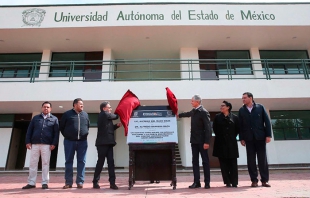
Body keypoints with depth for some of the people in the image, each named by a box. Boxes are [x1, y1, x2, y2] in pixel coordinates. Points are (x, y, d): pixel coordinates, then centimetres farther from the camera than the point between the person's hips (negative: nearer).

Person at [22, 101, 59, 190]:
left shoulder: (54, 119, 8)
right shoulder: (35, 118, 14)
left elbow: (56, 132, 2)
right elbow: (29, 130, 11)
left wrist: (54, 143, -7)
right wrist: (28, 142, 0)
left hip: (47, 145, -2)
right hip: (34, 144, 2)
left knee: (45, 163, 0)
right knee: (33, 163, 5)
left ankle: (45, 183, 7)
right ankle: (31, 183, 15)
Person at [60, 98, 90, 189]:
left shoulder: (85, 114, 9)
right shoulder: (67, 114, 1)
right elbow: (61, 127, 6)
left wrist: (85, 134, 8)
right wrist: (66, 136, 5)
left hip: (82, 141, 2)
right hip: (69, 141, -2)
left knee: (81, 161, 2)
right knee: (69, 161, 3)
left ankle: (80, 182, 9)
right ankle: (68, 182, 11)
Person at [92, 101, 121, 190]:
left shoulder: (106, 116, 21)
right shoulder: (103, 114, -7)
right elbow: (116, 116, -3)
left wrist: (116, 125, 6)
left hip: (108, 143, 8)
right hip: (103, 143, -8)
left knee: (111, 162, 2)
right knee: (100, 162, -1)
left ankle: (112, 183, 2)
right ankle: (95, 182, 12)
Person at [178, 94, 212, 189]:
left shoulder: (203, 112, -15)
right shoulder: (194, 111, 9)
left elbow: (208, 128, -18)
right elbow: (188, 113, 34)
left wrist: (207, 142, -22)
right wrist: (178, 115, 46)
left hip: (202, 141, -7)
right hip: (194, 140, 7)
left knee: (205, 161, 4)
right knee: (195, 161, 8)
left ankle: (207, 182, 13)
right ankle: (196, 182, 15)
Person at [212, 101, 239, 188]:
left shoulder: (234, 117, 2)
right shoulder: (217, 117, 6)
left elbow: (237, 129, 6)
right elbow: (215, 129, 9)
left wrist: (232, 137, 4)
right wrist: (220, 137, 5)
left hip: (231, 143, -1)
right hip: (221, 143, 1)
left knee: (233, 163, 2)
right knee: (224, 163, 3)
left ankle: (234, 182, 9)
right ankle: (227, 182, 11)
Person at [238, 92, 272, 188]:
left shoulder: (260, 107, 2)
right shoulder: (241, 110, 6)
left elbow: (267, 121, 1)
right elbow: (240, 125, 4)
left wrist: (268, 135, -5)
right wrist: (241, 138, 0)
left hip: (260, 137, -1)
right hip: (249, 138, 1)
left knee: (262, 159, 4)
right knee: (251, 160, 3)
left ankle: (265, 180, 14)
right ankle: (254, 180, 11)